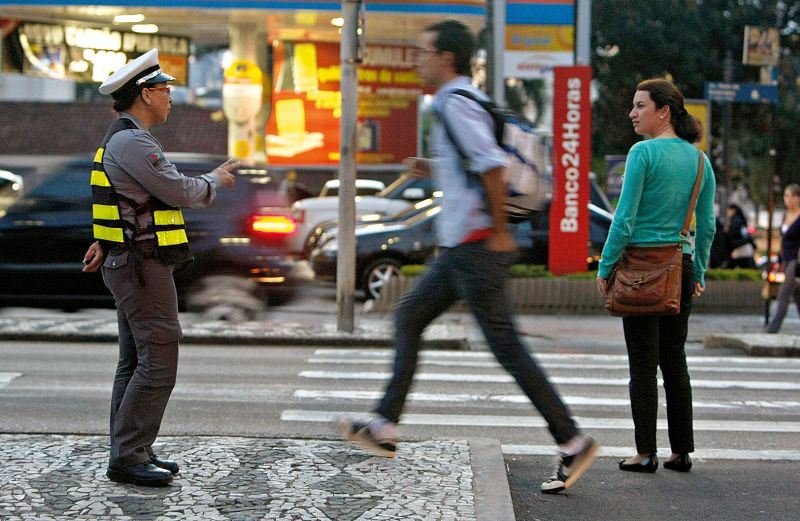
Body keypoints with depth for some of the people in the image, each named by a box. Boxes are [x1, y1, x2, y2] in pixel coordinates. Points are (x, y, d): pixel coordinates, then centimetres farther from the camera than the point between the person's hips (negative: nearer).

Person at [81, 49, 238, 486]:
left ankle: (130, 453, 16)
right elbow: (180, 192, -18)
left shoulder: (124, 139, 17)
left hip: (131, 265, 11)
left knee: (135, 363, 12)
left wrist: (104, 242, 12)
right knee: (158, 364, -11)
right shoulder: (131, 142, -17)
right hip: (144, 267, -11)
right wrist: (215, 180, 1)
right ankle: (127, 456, -9)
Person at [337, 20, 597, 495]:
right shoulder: (465, 100, 17)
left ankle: (573, 442, -3)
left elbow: (492, 165, -26)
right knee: (408, 317, 14)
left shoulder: (455, 103, -14)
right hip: (461, 246, 11)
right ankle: (385, 428, 17)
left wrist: (499, 230, -20)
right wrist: (434, 169, 16)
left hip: (474, 246, -11)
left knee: (506, 345, -7)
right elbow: (484, 167, 24)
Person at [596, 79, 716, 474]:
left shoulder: (643, 153, -11)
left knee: (643, 363, -1)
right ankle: (681, 451, 13)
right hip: (681, 265, 6)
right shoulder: (699, 160, 8)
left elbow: (625, 219, -14)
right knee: (675, 360, 12)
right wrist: (699, 273, 18)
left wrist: (605, 266, -6)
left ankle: (646, 454, 1)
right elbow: (707, 226, 9)